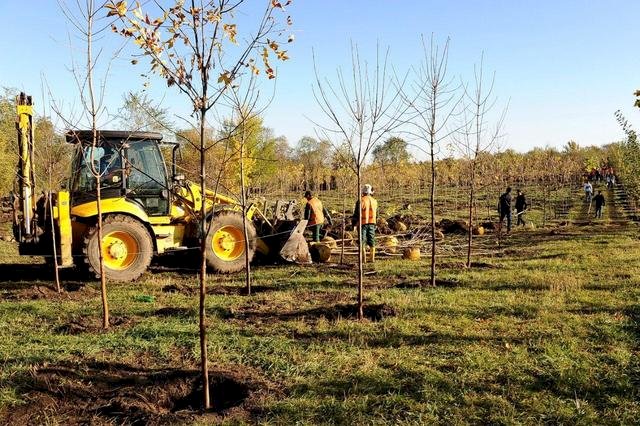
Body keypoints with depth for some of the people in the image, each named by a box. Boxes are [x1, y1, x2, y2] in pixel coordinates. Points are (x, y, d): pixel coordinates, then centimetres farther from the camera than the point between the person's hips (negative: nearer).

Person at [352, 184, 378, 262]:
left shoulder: (360, 201, -10)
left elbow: (356, 213, -7)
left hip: (363, 223, -5)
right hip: (372, 223, 5)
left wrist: (354, 223, 2)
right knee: (371, 241, 10)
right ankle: (372, 258, 12)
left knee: (362, 241, 0)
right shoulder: (374, 201, 7)